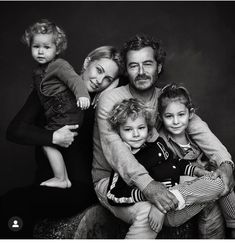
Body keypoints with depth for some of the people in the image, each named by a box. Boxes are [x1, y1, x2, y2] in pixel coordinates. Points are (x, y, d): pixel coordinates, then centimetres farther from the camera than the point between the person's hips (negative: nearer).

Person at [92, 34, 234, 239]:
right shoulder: (110, 100, -14)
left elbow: (198, 128, -7)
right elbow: (113, 147, -28)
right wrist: (146, 183, -42)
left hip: (154, 176, 5)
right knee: (148, 213, -34)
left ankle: (214, 237, 20)